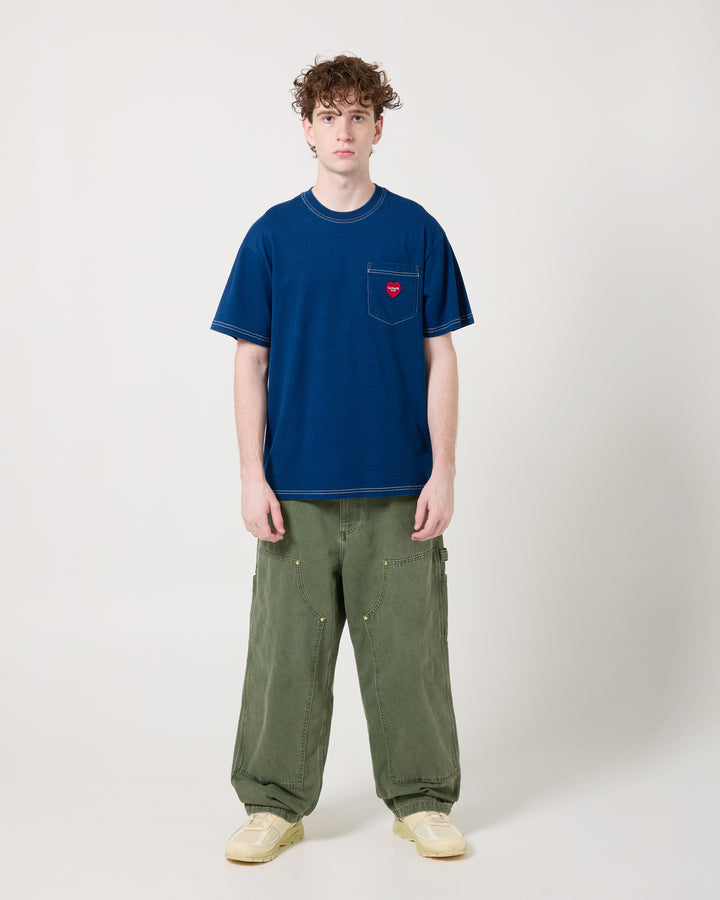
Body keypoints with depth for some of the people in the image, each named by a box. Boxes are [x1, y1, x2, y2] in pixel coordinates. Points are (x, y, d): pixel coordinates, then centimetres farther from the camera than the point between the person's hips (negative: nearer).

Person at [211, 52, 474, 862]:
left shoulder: (415, 231, 3)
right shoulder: (272, 236, 4)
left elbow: (440, 357, 3)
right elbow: (250, 362, 4)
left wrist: (442, 473, -3)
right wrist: (253, 477, -3)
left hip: (398, 490, 0)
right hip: (297, 489, 0)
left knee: (406, 649, 6)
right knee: (286, 649, 6)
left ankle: (421, 800, 22)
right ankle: (275, 803, 21)